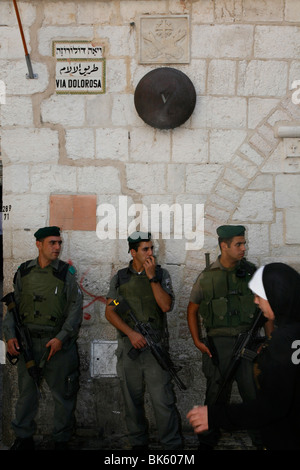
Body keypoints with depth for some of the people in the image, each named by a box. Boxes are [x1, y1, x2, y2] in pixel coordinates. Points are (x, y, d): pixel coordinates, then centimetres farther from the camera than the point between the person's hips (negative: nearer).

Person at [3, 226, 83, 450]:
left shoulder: (67, 272, -3)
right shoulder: (23, 272, 5)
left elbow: (75, 309, -5)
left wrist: (61, 338, -13)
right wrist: (10, 335, 1)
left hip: (58, 343, -2)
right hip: (28, 341, 2)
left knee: (63, 394, 6)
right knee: (26, 392, 13)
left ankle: (62, 440, 23)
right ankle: (24, 437, 30)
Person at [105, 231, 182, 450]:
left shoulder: (161, 274, 4)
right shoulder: (120, 277, 7)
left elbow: (166, 306, -9)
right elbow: (110, 311, 3)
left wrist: (152, 277, -13)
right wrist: (131, 333, -9)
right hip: (128, 347, 2)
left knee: (163, 399, -5)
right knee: (132, 399, 12)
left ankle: (173, 444, 8)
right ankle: (138, 442, 28)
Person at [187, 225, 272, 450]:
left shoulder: (252, 272, 3)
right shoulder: (207, 276, -2)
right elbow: (192, 310, 8)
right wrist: (197, 341, 0)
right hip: (218, 345, -1)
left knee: (255, 393, 5)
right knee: (216, 394, 9)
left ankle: (263, 440, 24)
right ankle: (207, 442, 26)